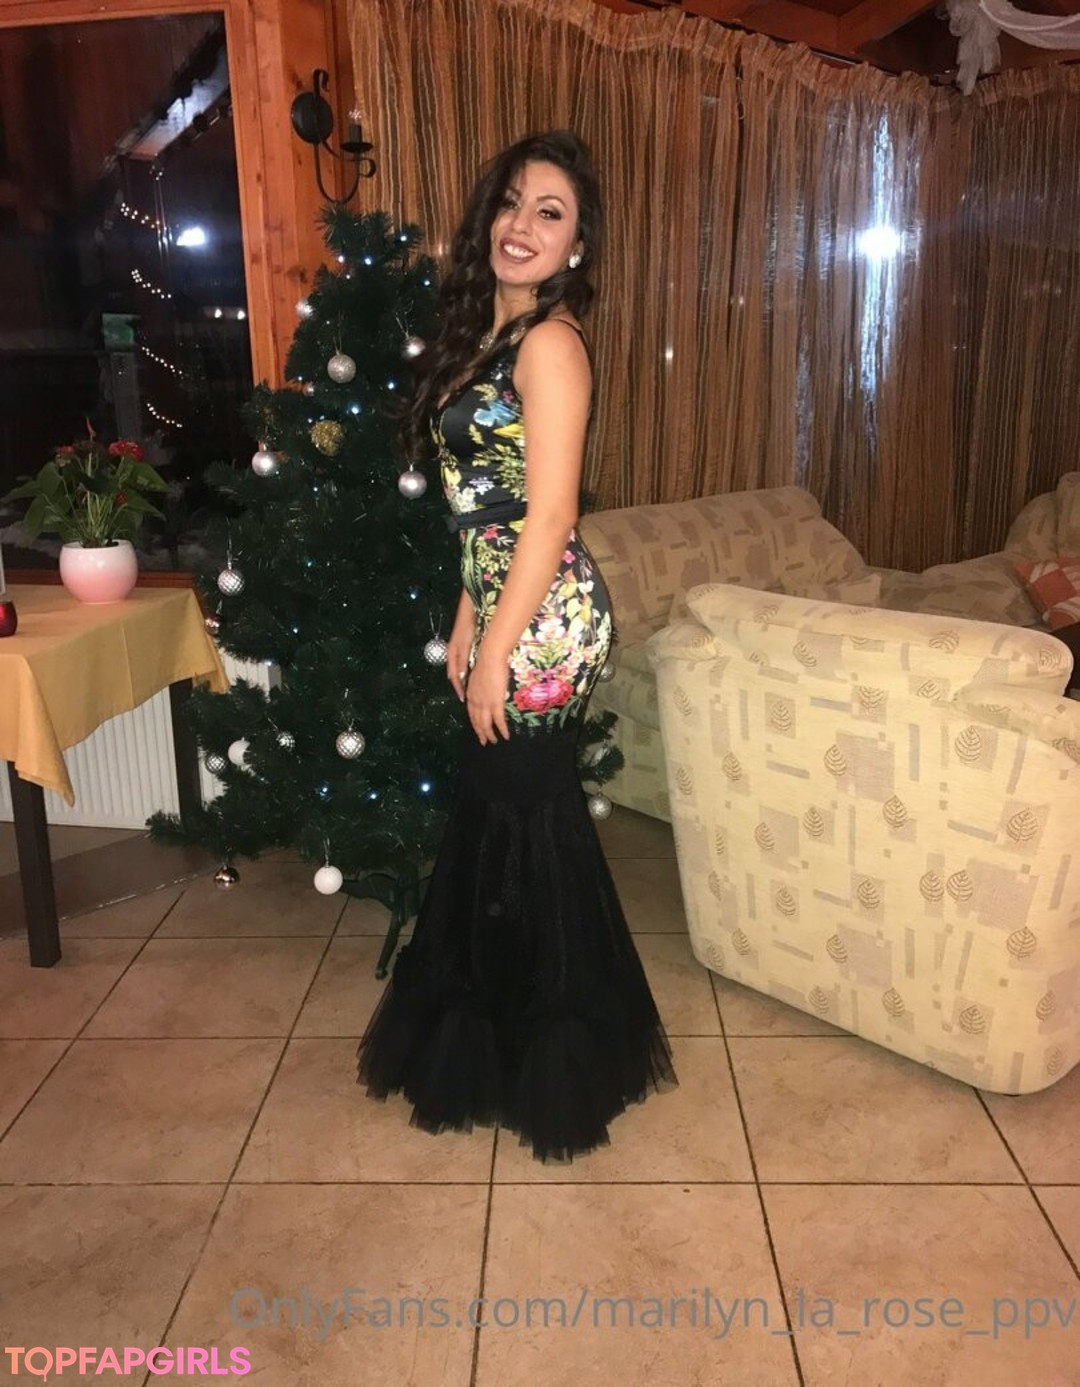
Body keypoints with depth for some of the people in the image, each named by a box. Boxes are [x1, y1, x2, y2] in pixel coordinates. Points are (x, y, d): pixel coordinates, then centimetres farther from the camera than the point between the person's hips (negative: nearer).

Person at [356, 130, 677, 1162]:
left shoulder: (549, 343, -14)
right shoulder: (489, 330, 13)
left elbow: (550, 515, -19)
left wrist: (496, 650, -17)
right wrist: (469, 617, 15)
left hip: (544, 621, -9)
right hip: (505, 607, 9)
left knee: (529, 824, 3)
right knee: (493, 817, 18)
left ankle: (557, 1065, 26)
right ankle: (490, 1035, 40)